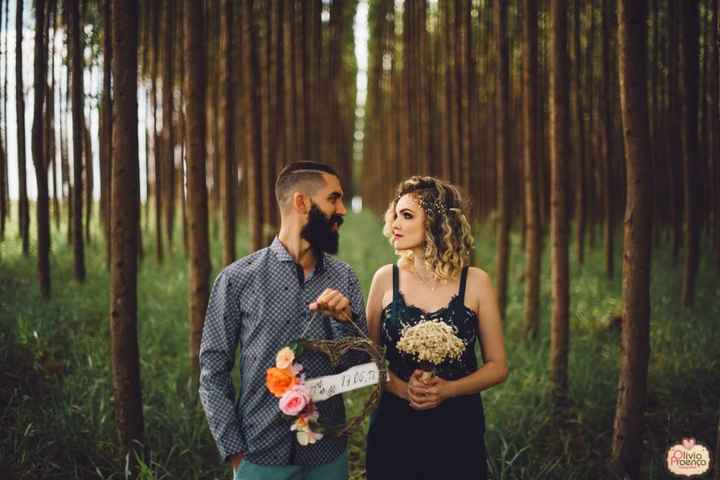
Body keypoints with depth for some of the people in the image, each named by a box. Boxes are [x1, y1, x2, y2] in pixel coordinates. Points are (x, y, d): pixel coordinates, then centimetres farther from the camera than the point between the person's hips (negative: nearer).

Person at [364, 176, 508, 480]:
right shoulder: (386, 279, -1)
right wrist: (402, 388, -13)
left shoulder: (475, 282, -4)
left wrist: (448, 389, -15)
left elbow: (497, 366, 0)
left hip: (458, 428, -1)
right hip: (394, 426, 1)